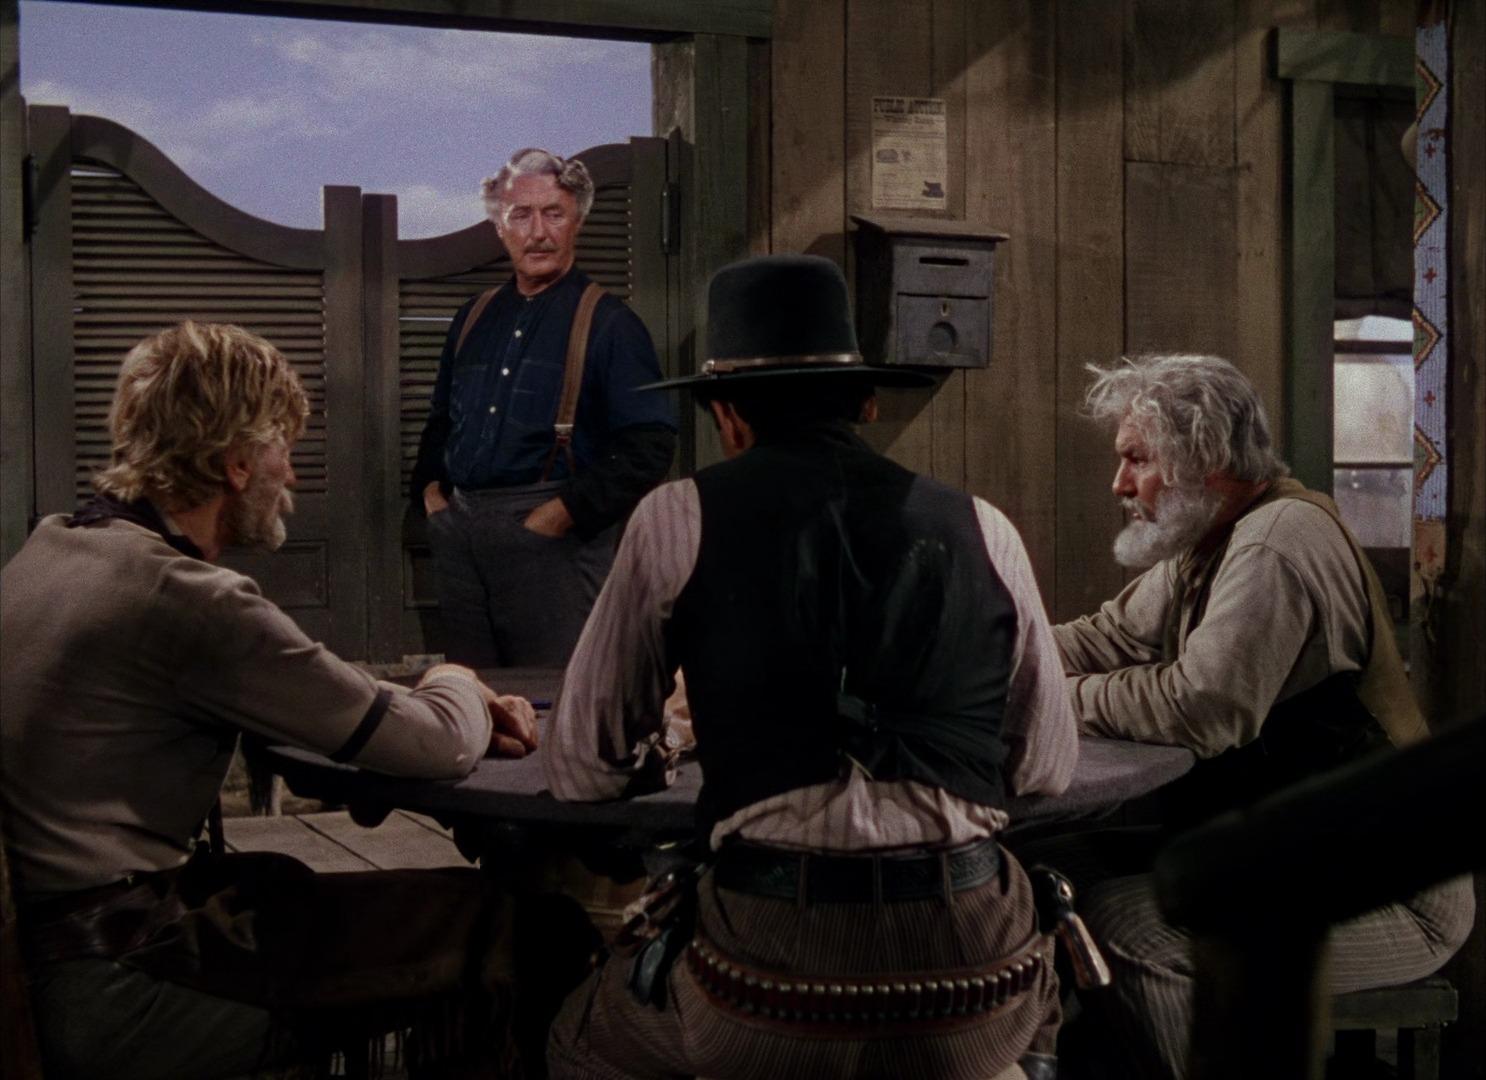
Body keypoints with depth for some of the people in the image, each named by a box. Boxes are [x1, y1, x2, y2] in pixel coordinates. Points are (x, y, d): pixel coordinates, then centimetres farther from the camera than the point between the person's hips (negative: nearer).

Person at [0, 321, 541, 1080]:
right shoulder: (187, 597, -21)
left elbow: (297, 693, 15)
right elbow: (441, 744, -15)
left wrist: (449, 706, 7)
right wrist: (456, 685, 8)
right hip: (116, 995, -9)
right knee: (468, 916, -2)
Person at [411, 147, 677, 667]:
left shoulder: (608, 323, -2)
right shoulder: (474, 318, 17)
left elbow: (649, 445, -10)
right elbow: (440, 421, 27)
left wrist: (561, 513, -15)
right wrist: (430, 491, 9)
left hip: (550, 536, -6)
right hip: (460, 535, 6)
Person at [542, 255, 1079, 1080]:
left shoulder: (677, 519, 2)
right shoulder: (982, 529, 7)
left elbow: (582, 771, 6)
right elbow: (1048, 766, 14)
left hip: (776, 979, -2)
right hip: (973, 975, 2)